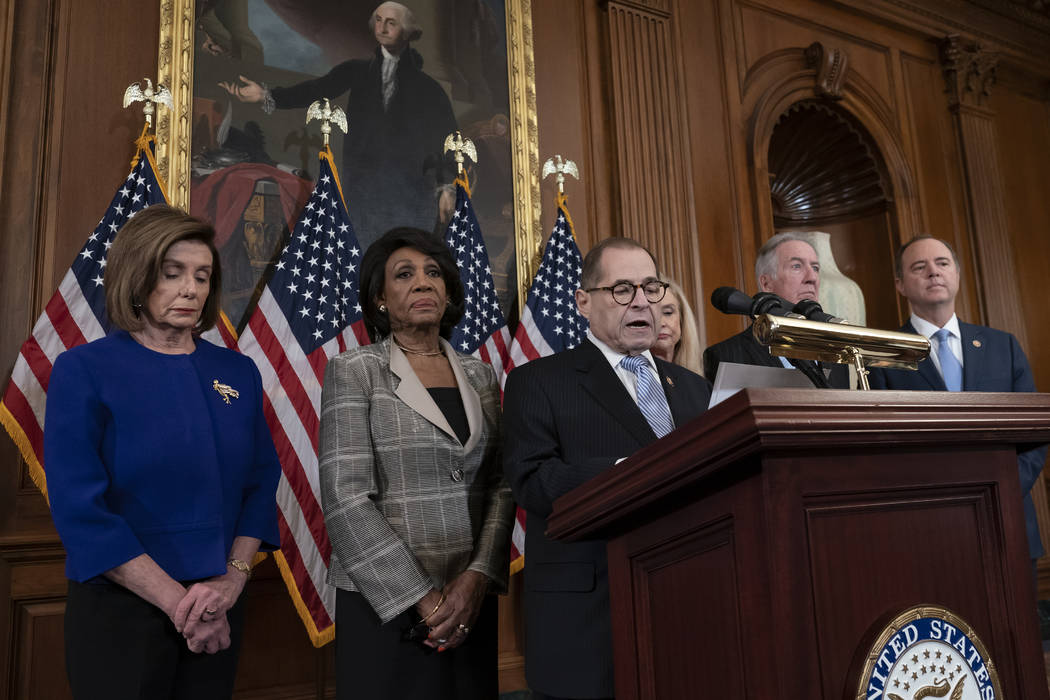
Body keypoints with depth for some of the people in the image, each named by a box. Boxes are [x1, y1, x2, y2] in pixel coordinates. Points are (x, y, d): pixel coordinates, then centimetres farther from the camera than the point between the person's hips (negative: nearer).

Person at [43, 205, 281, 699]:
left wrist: (234, 577, -9)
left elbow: (261, 483, 5)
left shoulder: (238, 373, 3)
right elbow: (80, 507, -14)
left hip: (218, 612, 4)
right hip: (118, 610, -4)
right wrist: (178, 602, -15)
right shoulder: (84, 371, -8)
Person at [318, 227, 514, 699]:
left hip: (472, 600, 4)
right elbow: (345, 499, -12)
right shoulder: (354, 371, -5)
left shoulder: (480, 376, 8)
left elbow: (500, 484, 4)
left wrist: (478, 577, -10)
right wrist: (422, 599, -14)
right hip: (386, 602, -4)